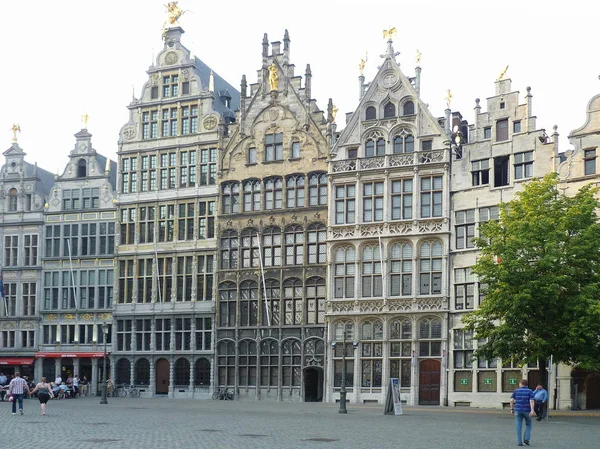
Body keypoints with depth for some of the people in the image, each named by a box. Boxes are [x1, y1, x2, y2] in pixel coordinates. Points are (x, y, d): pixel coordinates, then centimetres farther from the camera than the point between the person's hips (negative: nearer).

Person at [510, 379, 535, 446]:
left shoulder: (516, 391, 3)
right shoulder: (530, 391, -1)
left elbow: (511, 400, -2)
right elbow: (531, 401, -14)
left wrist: (512, 409, 9)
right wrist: (532, 410, -20)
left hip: (518, 410, 1)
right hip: (527, 411, -1)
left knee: (519, 427, 4)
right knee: (528, 425, 17)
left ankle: (519, 442, 0)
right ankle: (526, 439, 3)